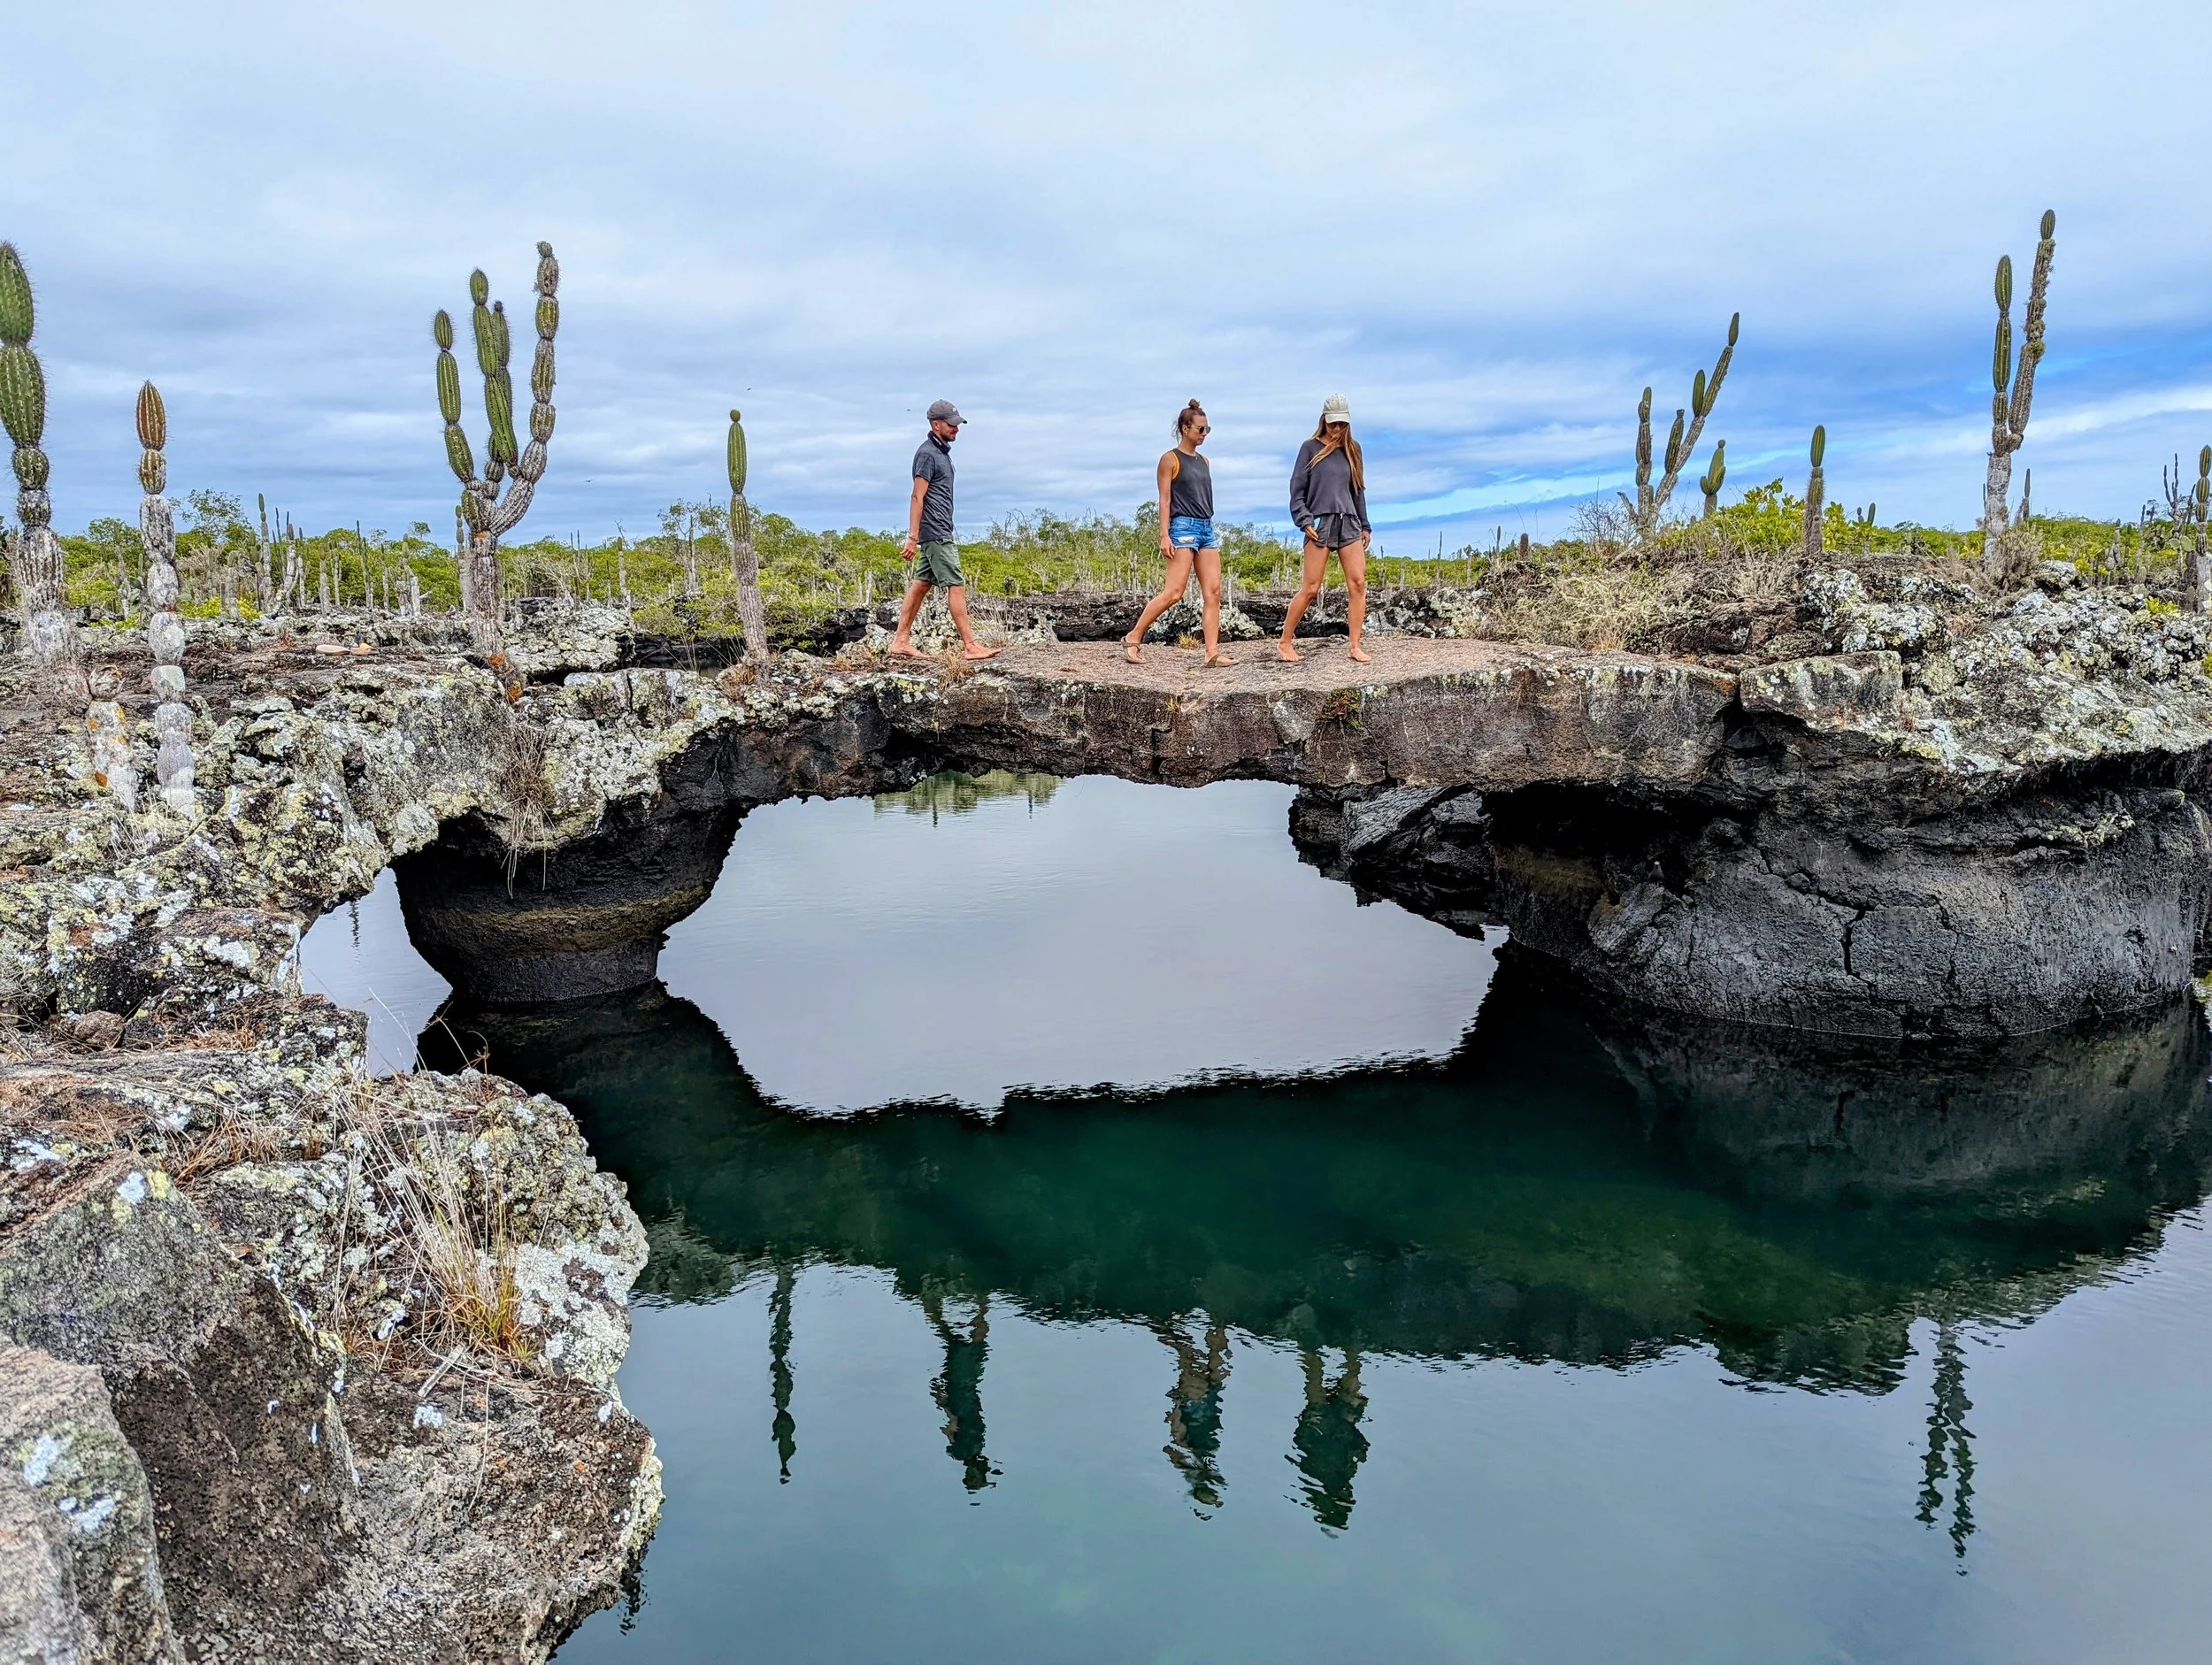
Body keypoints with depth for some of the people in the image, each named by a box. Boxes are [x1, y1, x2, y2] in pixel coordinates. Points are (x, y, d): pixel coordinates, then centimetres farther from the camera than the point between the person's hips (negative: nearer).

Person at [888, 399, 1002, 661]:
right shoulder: (927, 454, -11)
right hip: (935, 533, -10)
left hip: (938, 532, 10)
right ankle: (970, 645, -9)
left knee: (921, 584, 9)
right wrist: (912, 538, -21)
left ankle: (901, 641, 12)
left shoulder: (942, 452, 18)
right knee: (956, 585, -10)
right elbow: (917, 497, -17)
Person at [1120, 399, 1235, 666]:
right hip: (1183, 527, -7)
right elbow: (1165, 500, -7)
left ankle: (1213, 652, -4)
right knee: (1173, 592, -12)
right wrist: (1164, 536, -15)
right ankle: (1133, 639, -1)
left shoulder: (1203, 462, 18)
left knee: (1214, 592, -2)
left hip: (1207, 528, 7)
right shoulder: (1170, 459, -2)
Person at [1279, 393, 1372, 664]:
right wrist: (1305, 521, -10)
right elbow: (1297, 490, 1)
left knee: (1358, 583, -5)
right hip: (1320, 523, -4)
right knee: (1310, 588, -6)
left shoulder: (1352, 449, 15)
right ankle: (1285, 642, 7)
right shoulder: (1311, 448, 3)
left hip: (1349, 523, 4)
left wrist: (1365, 525, 18)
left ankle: (1355, 646, -1)